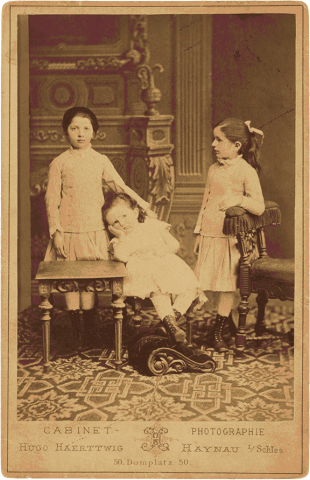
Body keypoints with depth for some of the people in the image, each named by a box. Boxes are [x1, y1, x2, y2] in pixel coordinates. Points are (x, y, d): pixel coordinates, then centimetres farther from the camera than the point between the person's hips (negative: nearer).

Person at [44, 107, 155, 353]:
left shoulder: (101, 160, 7)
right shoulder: (59, 163, 2)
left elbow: (120, 187, 14)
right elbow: (52, 199, 1)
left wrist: (144, 205, 9)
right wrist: (55, 231, -5)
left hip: (94, 231, 1)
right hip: (68, 231, -1)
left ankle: (90, 332, 14)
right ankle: (76, 333, 13)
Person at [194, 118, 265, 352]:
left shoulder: (247, 171, -7)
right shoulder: (214, 169, 11)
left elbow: (259, 207, -11)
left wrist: (239, 199, -29)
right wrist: (199, 233, 15)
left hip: (231, 236, -5)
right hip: (209, 235, 5)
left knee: (227, 284, -1)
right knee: (211, 282, 6)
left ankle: (217, 333, 10)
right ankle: (226, 321, 22)